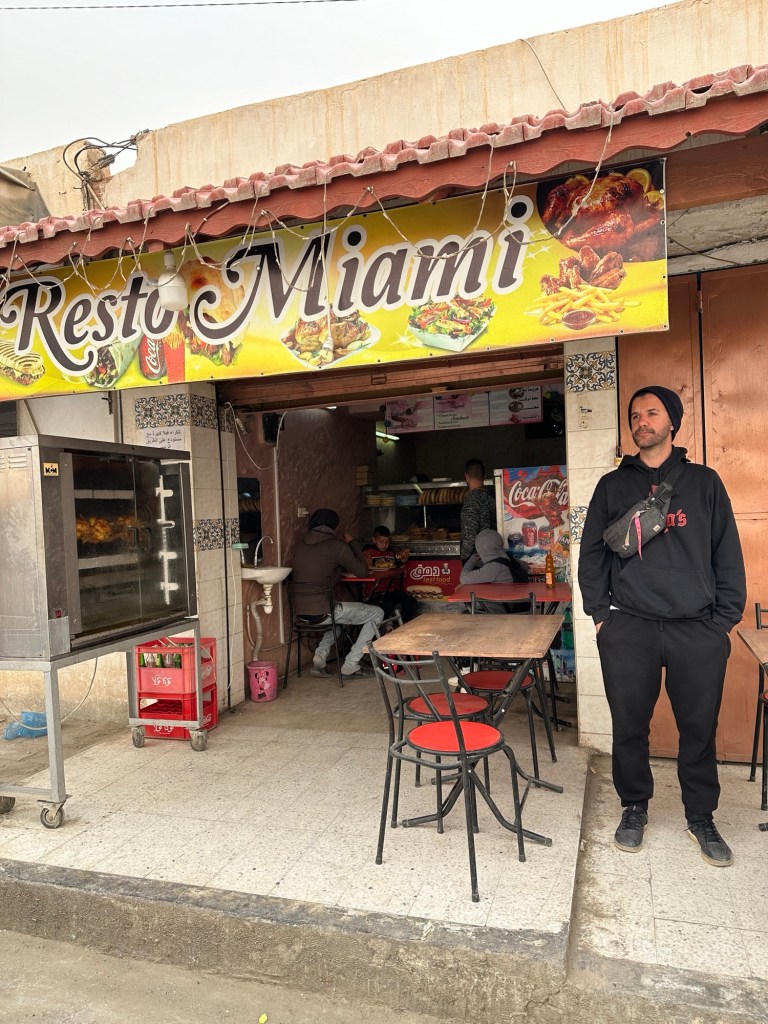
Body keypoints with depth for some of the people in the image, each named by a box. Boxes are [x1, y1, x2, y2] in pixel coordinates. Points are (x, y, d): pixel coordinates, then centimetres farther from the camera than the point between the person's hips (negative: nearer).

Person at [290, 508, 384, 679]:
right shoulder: (336, 546, -9)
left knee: (340, 612, 37)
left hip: (300, 612, 8)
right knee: (377, 613, 8)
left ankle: (320, 657, 18)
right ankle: (350, 667, 6)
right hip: (321, 612, -7)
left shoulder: (301, 544, 11)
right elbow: (362, 571, 0)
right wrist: (352, 543, 11)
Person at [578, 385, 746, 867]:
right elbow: (592, 553, 8)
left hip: (699, 630, 0)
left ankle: (702, 818, 29)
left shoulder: (704, 481, 8)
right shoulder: (613, 485, 9)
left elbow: (728, 555, 6)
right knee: (630, 727, 9)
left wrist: (725, 620, 0)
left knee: (699, 730, 9)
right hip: (628, 629, 1)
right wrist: (600, 614, 1)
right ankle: (635, 808, 29)